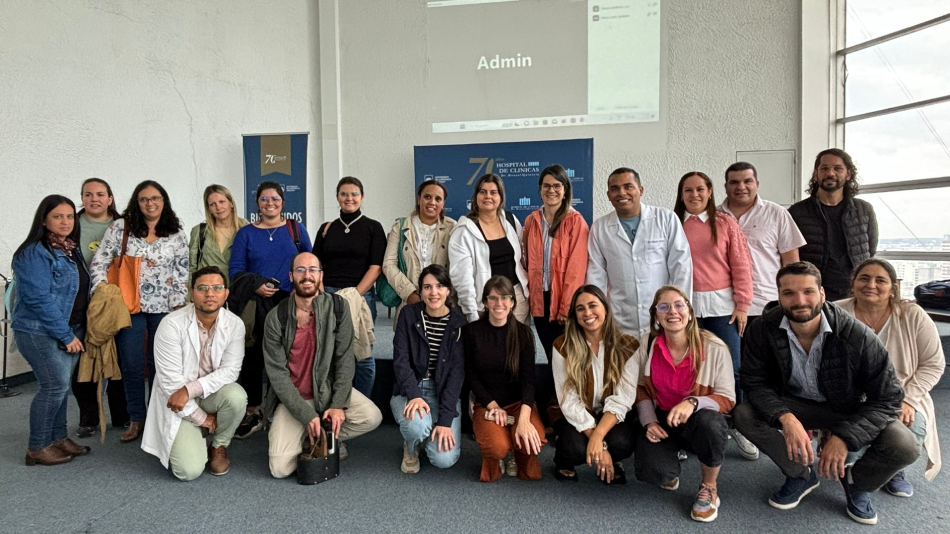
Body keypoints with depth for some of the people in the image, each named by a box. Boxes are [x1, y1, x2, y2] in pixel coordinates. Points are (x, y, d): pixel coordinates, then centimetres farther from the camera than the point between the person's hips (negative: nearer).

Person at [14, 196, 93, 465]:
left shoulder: (71, 250, 11)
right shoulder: (34, 253, -13)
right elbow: (39, 298, -19)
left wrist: (74, 332, 9)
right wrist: (66, 335, -17)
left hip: (69, 330, 7)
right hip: (40, 332, -7)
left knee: (60, 385, 12)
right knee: (55, 386, -7)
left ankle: (58, 438, 23)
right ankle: (37, 448, 6)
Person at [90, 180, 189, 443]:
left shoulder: (177, 235, 4)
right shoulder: (120, 227, 3)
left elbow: (182, 275, 3)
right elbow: (99, 262, 1)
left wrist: (178, 310, -2)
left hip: (163, 308, 0)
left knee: (159, 364, 7)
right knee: (131, 365, 4)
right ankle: (136, 419, 19)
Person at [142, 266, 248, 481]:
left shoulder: (235, 324, -11)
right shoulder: (172, 324, -20)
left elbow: (230, 370, -15)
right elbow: (170, 380, -20)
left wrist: (191, 389, -28)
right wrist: (200, 417, -15)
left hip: (211, 393, 3)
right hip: (178, 404, -3)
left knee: (236, 396, -32)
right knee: (189, 471, -18)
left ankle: (219, 447, 0)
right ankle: (189, 440, 19)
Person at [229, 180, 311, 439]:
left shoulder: (296, 229, 10)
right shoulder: (245, 233, 9)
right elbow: (235, 270, 4)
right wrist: (255, 287, -14)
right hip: (256, 307, 1)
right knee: (252, 358, 1)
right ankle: (253, 413, 15)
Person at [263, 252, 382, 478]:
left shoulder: (337, 307, -7)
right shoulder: (276, 318, -11)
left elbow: (345, 359, -7)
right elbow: (277, 373, -11)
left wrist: (339, 404, -16)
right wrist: (307, 415, -18)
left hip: (328, 388, 2)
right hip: (292, 397, -1)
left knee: (371, 417, -24)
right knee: (280, 468, -16)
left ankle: (319, 438, 2)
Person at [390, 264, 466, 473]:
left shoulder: (458, 322, -5)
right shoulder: (409, 314, -4)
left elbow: (457, 371, -10)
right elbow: (400, 360, -9)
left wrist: (445, 419, -19)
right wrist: (414, 395, -27)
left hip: (445, 393, 0)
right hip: (409, 390, 0)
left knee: (445, 459, -18)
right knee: (417, 424, -34)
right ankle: (411, 448, 5)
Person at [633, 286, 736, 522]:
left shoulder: (715, 348, -17)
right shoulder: (646, 344, -7)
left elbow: (727, 399, -13)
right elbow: (641, 388, 5)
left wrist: (693, 403, -33)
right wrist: (649, 421, -11)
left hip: (700, 420, -1)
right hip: (661, 420, 2)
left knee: (710, 422, -39)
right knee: (650, 472, -26)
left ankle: (709, 488, -8)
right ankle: (670, 472, 17)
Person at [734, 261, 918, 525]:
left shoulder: (858, 335, -24)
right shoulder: (763, 330, -20)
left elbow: (887, 398, -19)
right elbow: (754, 382, -16)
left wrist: (844, 437, -28)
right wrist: (785, 417, -34)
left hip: (849, 411, -1)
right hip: (793, 404, 1)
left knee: (904, 446, -27)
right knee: (744, 415, -26)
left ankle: (856, 482, 9)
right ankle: (801, 474, 1)